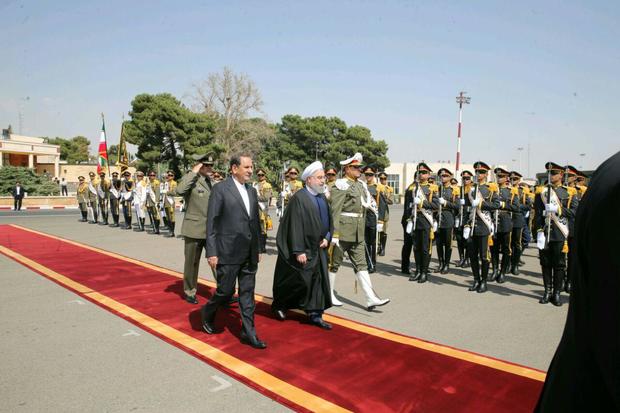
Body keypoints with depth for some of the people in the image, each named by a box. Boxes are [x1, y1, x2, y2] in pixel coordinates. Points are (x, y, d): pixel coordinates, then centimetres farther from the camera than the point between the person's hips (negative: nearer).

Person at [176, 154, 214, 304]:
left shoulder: (209, 181, 12)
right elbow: (180, 191, -31)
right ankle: (190, 292, 25)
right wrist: (193, 172, -23)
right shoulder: (189, 179, -8)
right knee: (192, 263, 9)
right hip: (194, 229, -5)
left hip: (211, 230, 5)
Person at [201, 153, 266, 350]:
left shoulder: (252, 191, 11)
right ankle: (208, 312, 33)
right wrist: (211, 252, -12)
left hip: (249, 254, 6)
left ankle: (248, 333, 19)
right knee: (225, 291, 4)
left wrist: (257, 249, 15)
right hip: (228, 253, -6)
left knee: (247, 294, 10)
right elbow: (211, 223, -9)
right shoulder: (220, 189, -8)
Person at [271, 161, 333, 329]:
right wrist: (298, 251, -20)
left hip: (319, 249, 7)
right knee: (300, 281, 2)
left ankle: (315, 315, 16)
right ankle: (279, 305, 26)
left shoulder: (323, 198, 9)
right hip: (304, 250, -7)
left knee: (318, 282, 7)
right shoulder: (299, 198, -15)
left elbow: (328, 221, 16)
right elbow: (295, 226, -19)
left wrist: (327, 238, -1)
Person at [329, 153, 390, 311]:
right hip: (342, 232, -8)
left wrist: (361, 232, 20)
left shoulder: (360, 185, 13)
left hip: (357, 234, 8)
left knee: (361, 264, 5)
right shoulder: (341, 185, -12)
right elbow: (335, 212, -17)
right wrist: (334, 235, -21)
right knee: (334, 263, 6)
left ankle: (371, 299, 5)